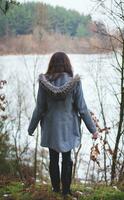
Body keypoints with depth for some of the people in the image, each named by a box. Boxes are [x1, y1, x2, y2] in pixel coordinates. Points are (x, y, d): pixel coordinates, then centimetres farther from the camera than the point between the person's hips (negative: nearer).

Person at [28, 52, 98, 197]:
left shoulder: (44, 82, -13)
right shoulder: (74, 82, -15)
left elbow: (39, 109, -7)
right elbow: (82, 108, -11)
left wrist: (31, 128, 7)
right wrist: (93, 129, 0)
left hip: (50, 128, 1)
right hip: (68, 128, -1)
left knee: (53, 159, 16)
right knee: (67, 159, 15)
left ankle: (56, 189, 28)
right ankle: (66, 191, 22)